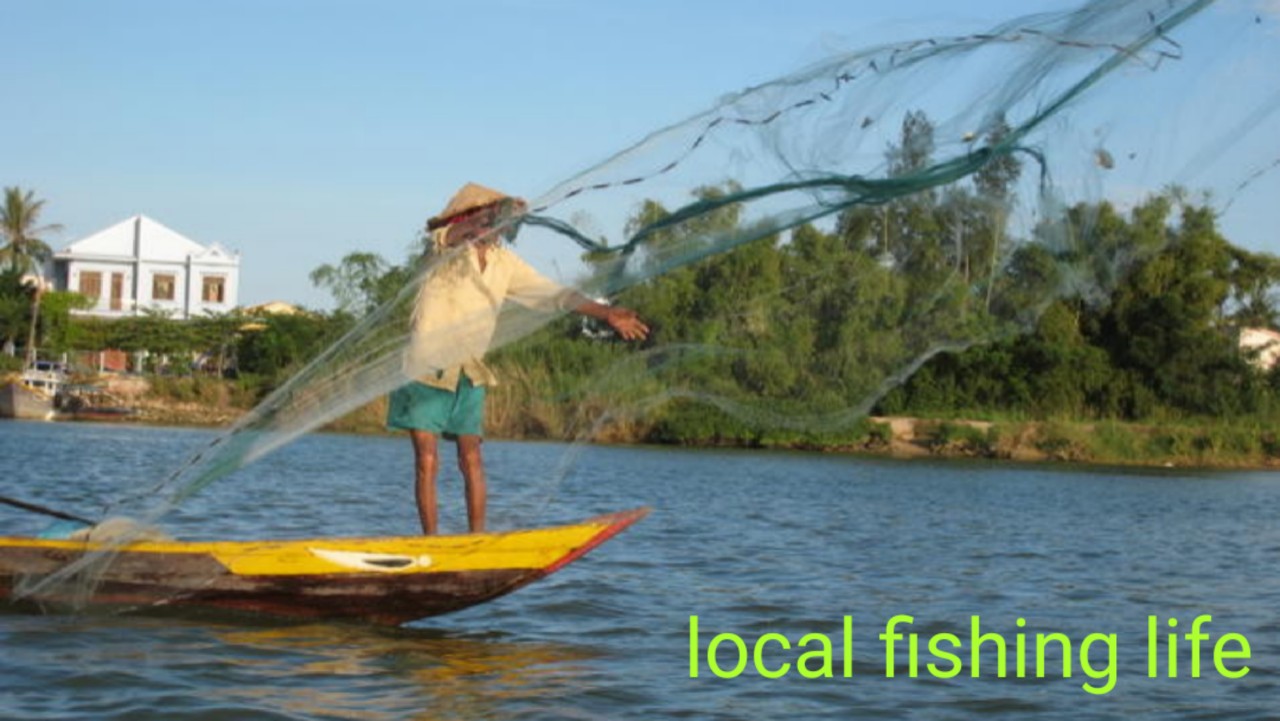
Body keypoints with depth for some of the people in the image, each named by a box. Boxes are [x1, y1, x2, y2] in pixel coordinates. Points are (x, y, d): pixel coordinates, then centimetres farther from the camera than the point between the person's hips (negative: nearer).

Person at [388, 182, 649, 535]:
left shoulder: (504, 262, 6)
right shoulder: (450, 250, -10)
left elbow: (550, 293, 7)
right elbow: (450, 236, -34)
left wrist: (605, 313, -1)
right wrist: (491, 218, -52)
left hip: (469, 374, 5)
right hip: (427, 370, -5)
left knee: (472, 460, 3)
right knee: (426, 462, -4)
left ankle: (478, 538, 7)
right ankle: (430, 541, 2)